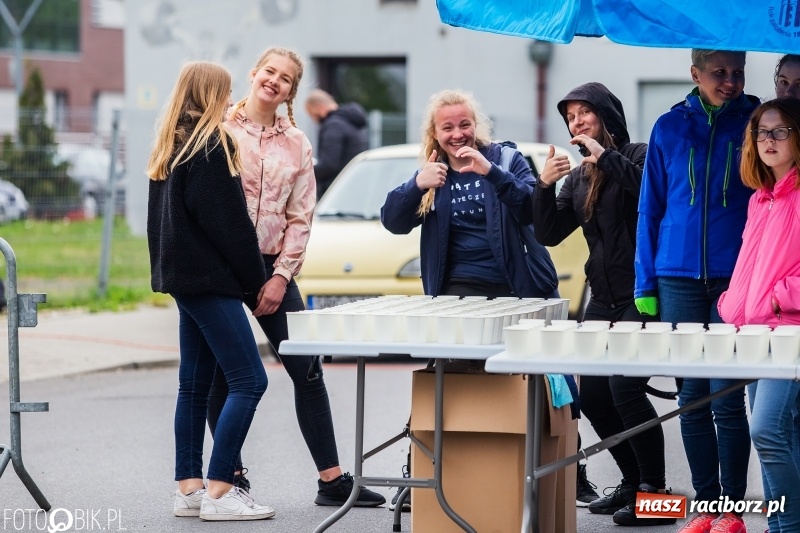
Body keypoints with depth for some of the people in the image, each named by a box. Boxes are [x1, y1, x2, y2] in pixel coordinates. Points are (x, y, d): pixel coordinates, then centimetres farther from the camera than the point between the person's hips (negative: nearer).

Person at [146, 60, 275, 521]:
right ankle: (218, 492, -13)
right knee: (249, 381, -10)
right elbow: (230, 223, -15)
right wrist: (256, 279, -7)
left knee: (195, 384, 10)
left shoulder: (172, 147, 14)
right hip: (211, 277, -10)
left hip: (183, 275, 10)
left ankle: (189, 488, 10)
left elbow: (160, 218, 17)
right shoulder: (211, 146, -12)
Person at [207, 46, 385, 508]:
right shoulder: (222, 130, -2)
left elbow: (300, 218, 6)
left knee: (308, 370, 0)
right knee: (222, 374, 3)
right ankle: (230, 474, 15)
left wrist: (281, 277, -4)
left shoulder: (297, 145, 8)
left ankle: (332, 479, 5)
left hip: (272, 266, 3)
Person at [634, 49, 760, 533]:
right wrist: (646, 285, 6)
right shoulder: (670, 128, 6)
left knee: (726, 396, -5)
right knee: (691, 396, 6)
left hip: (736, 278, -2)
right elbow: (650, 210, 10)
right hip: (680, 279, 2)